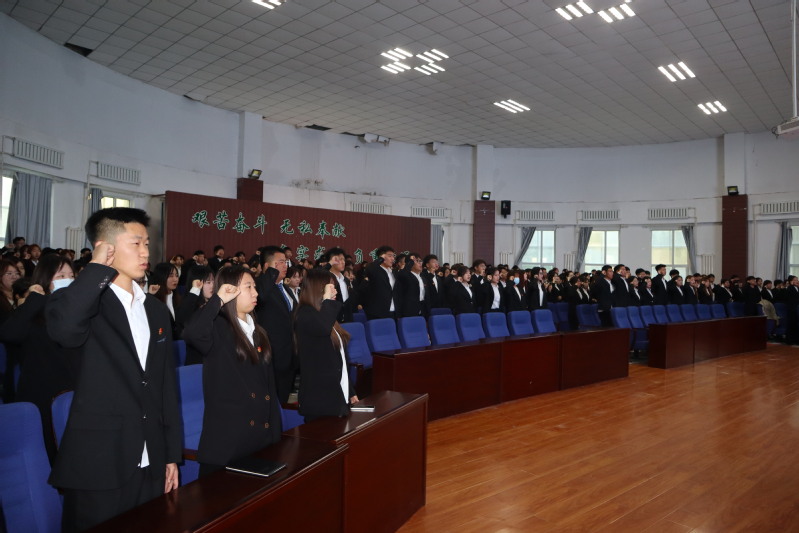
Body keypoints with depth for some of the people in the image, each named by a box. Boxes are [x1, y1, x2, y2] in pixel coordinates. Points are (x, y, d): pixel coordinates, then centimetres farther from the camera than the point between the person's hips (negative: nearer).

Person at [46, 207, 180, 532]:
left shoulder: (156, 310, 10)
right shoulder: (83, 301, -7)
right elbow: (65, 331, -33)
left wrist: (172, 454, 11)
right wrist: (98, 267, -19)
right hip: (98, 467, -5)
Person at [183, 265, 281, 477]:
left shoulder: (257, 332, 13)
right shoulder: (217, 328, -7)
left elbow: (269, 384, 13)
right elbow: (191, 334, -33)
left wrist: (276, 433, 9)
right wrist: (218, 300, -20)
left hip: (261, 436, 7)